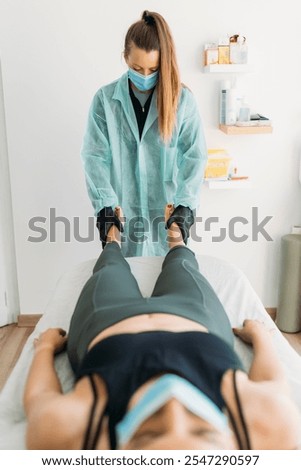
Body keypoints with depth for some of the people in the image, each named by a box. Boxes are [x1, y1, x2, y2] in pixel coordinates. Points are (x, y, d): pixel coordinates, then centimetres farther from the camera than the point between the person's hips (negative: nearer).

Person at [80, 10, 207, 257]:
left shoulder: (183, 99, -3)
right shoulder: (105, 98, -2)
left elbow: (195, 156, -6)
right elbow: (95, 156, -6)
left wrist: (186, 204, -18)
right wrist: (105, 205, -17)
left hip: (167, 211, 0)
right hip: (122, 211, 1)